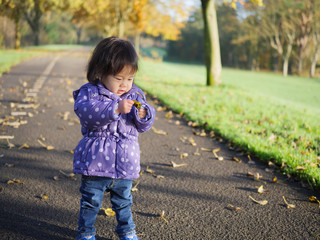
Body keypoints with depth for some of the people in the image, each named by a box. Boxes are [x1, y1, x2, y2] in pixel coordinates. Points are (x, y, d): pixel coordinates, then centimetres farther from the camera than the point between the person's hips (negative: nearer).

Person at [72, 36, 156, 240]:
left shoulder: (135, 95, 4)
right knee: (91, 201, 10)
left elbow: (144, 126, 6)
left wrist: (143, 115, -18)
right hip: (95, 161, -4)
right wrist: (116, 109, -40)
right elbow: (85, 111, -31)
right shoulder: (89, 92, -10)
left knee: (123, 201, 21)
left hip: (125, 164, 4)